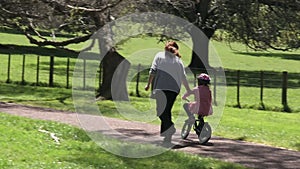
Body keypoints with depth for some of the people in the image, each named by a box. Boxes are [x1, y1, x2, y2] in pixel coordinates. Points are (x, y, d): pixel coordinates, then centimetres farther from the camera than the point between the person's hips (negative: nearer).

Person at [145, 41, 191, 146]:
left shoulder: (159, 55, 10)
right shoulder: (178, 60, 16)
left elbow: (153, 71, 0)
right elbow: (183, 77, 13)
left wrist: (148, 84, 3)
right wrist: (189, 90, 20)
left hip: (161, 87, -3)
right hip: (174, 88, 4)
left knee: (161, 110, -5)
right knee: (167, 111, 11)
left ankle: (169, 127, -30)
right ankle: (166, 137, 7)